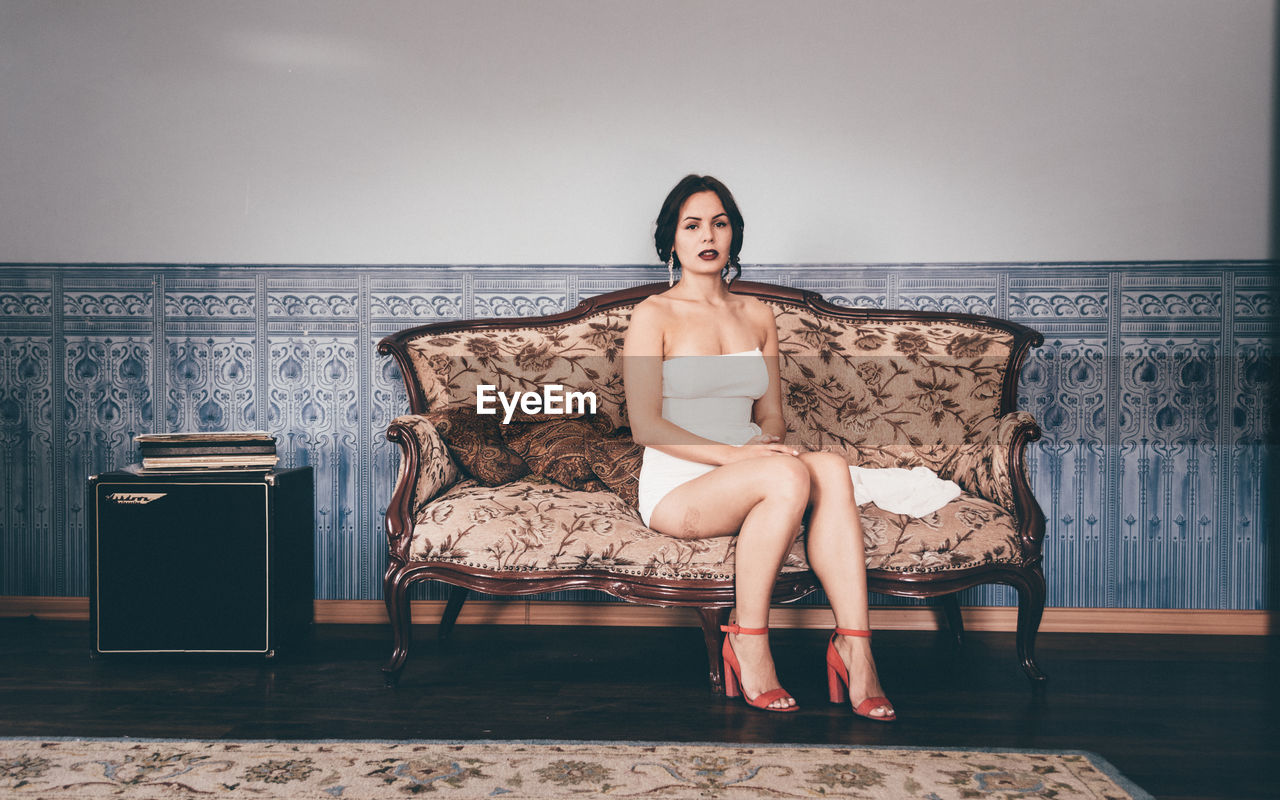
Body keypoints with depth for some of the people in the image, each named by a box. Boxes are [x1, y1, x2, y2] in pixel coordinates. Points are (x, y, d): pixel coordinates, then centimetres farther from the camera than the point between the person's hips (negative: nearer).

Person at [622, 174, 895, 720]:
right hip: (676, 487, -4)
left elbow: (771, 414, 16)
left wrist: (766, 442, -8)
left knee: (831, 467, -27)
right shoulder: (654, 314, 0)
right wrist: (730, 454, -20)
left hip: (747, 476, 5)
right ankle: (747, 640, -19)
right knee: (790, 475, -33)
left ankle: (853, 646, -29)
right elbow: (645, 426, -8)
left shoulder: (758, 316, 16)